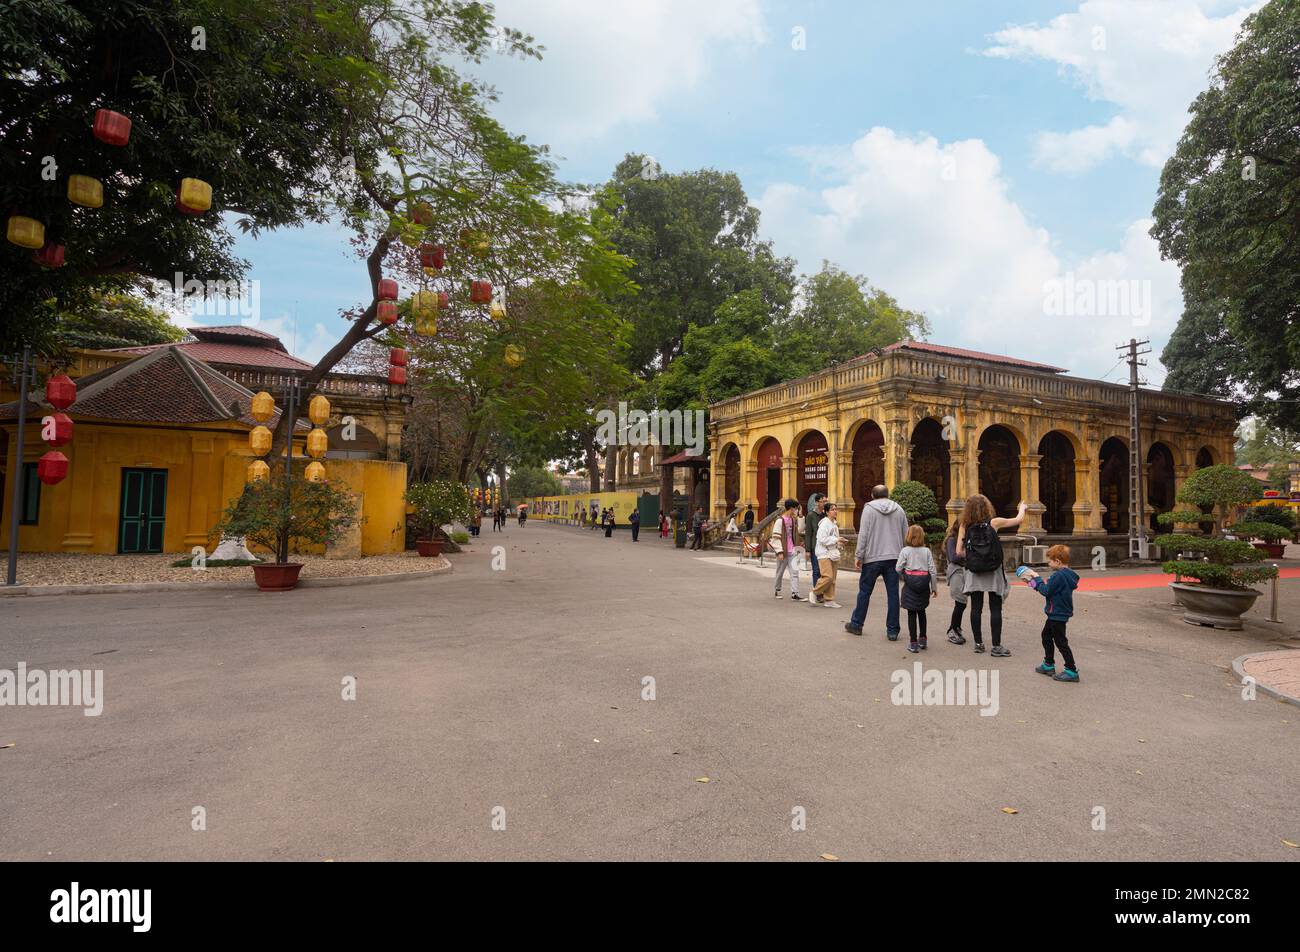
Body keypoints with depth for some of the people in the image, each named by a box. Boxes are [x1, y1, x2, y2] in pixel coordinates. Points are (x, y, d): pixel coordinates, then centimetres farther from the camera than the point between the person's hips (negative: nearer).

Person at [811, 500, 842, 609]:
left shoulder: (834, 523, 15)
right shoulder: (824, 523, -12)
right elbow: (822, 539, -19)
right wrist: (836, 540, -17)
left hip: (832, 553, 9)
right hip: (824, 553, -9)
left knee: (832, 578, 7)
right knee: (828, 576, -16)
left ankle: (829, 600, 11)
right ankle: (814, 593, 2)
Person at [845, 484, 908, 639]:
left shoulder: (869, 508, -2)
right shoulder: (899, 509, 9)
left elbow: (863, 534, -8)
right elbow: (905, 535, 10)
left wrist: (859, 555, -5)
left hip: (872, 558, -3)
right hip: (894, 557, 3)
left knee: (864, 591, 8)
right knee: (893, 593, 5)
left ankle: (856, 624, 19)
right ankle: (892, 630, 7)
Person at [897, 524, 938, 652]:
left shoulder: (905, 551, -5)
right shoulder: (927, 551, 1)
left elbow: (898, 569, -9)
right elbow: (933, 570, 0)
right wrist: (934, 587, 8)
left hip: (910, 585, -3)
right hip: (924, 584, 3)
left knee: (912, 613, 2)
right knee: (921, 611, 19)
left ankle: (913, 643, 4)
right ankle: (922, 640, 25)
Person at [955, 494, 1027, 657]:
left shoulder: (965, 527, -5)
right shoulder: (994, 522, -9)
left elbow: (959, 552, -7)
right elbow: (1019, 520, 6)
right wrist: (1022, 508, 26)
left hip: (974, 573, 2)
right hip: (993, 573, -1)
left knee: (976, 608, 8)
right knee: (995, 609, 5)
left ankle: (978, 644, 16)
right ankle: (996, 646, 7)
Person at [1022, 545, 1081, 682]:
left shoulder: (1059, 576, -25)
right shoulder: (1066, 574, 7)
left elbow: (1046, 591, -22)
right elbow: (1050, 588, 10)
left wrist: (1036, 578, -12)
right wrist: (1033, 580, 8)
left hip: (1058, 615, -11)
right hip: (1056, 614, 11)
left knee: (1060, 641, -3)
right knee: (1046, 635, 22)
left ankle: (1071, 671, 3)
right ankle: (1048, 665, 33)